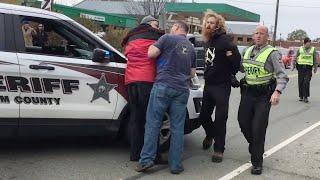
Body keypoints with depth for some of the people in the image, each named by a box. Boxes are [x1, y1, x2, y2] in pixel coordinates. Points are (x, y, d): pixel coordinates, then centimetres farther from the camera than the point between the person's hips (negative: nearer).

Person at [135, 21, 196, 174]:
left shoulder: (167, 38, 3)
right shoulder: (191, 48, 20)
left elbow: (151, 54, -4)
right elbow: (192, 73, 23)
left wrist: (153, 44, 14)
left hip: (163, 85, -4)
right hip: (182, 90, 5)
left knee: (153, 123, 0)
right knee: (177, 127, 5)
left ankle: (146, 159, -2)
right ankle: (175, 165, 7)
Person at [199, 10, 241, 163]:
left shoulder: (224, 40, -13)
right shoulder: (207, 41, 13)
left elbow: (236, 58, -17)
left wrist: (232, 75, -6)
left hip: (221, 85, -7)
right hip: (208, 84, 7)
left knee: (220, 118, -2)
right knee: (204, 115, 15)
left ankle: (219, 149, 10)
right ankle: (210, 135, 43)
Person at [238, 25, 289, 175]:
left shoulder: (272, 53, -9)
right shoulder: (248, 51, 11)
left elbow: (282, 76, -15)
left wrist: (278, 91, -31)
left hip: (264, 95, -6)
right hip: (247, 92, 6)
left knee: (258, 128, -5)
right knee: (243, 122, 11)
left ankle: (257, 162, 7)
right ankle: (255, 145, 40)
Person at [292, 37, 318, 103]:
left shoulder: (313, 49, 7)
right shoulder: (300, 49, 8)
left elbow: (315, 59, 12)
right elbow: (296, 57, 14)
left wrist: (315, 67, 10)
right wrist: (294, 65, 9)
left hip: (308, 68, -1)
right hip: (301, 67, 1)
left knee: (306, 82, -9)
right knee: (300, 82, 4)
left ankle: (306, 97, -3)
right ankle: (301, 96, 14)